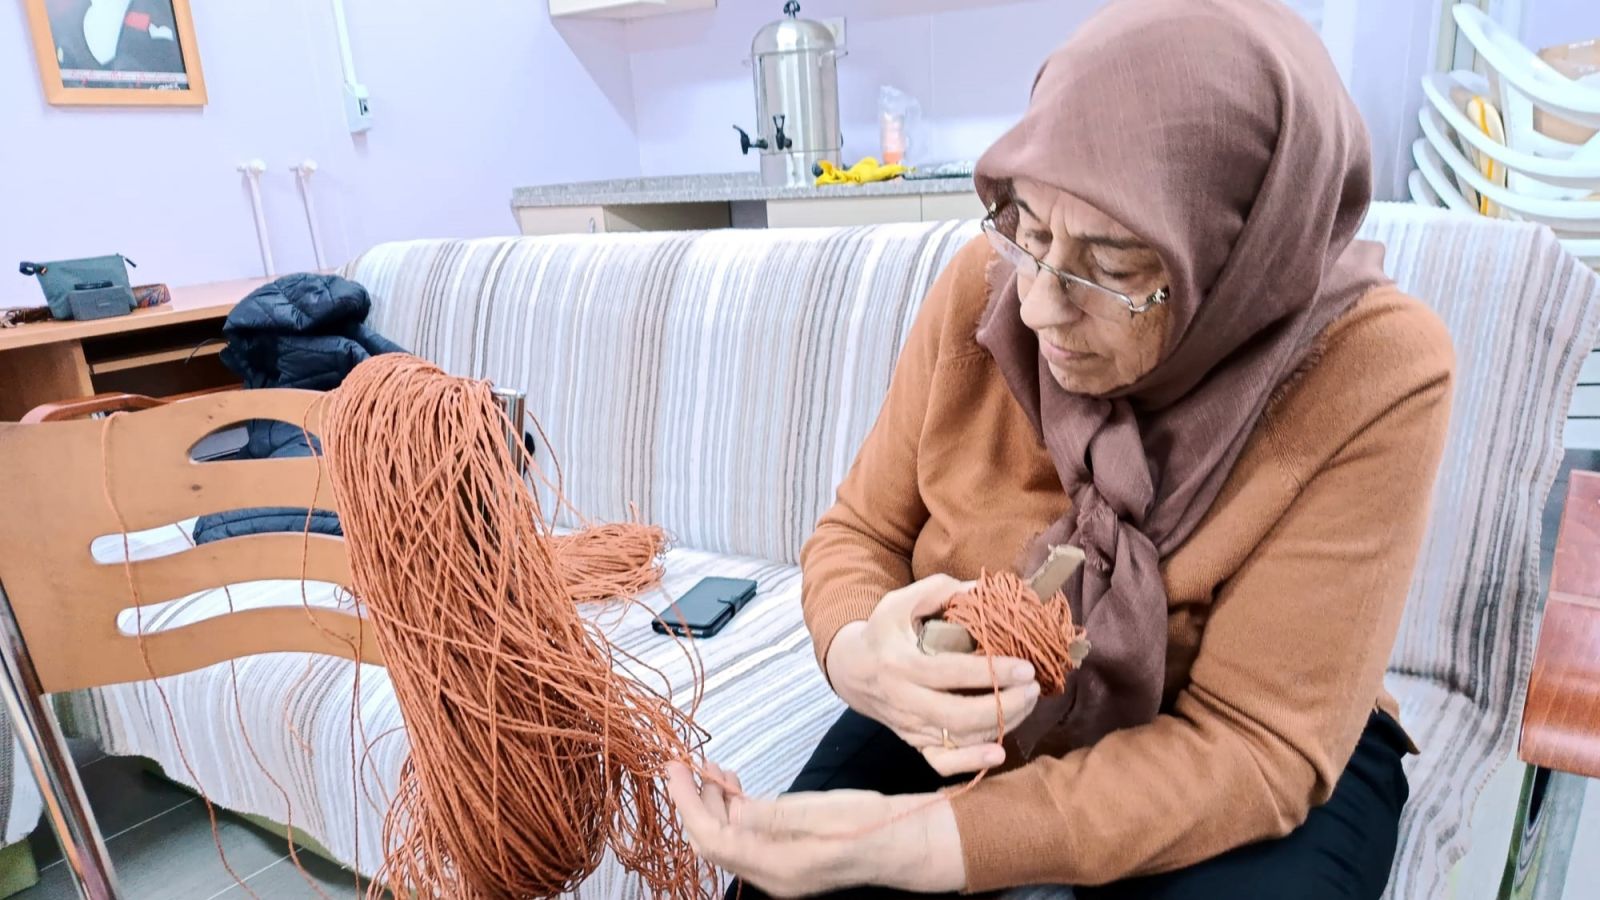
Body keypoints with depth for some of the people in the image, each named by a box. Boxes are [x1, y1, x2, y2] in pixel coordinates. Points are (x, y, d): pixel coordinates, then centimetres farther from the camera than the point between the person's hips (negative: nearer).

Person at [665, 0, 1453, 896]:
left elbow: (1256, 743, -23)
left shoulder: (1372, 376, -23)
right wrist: (860, 654, -28)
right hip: (978, 720, 2)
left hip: (1244, 755, -1)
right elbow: (860, 534, -4)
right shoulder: (985, 286, -15)